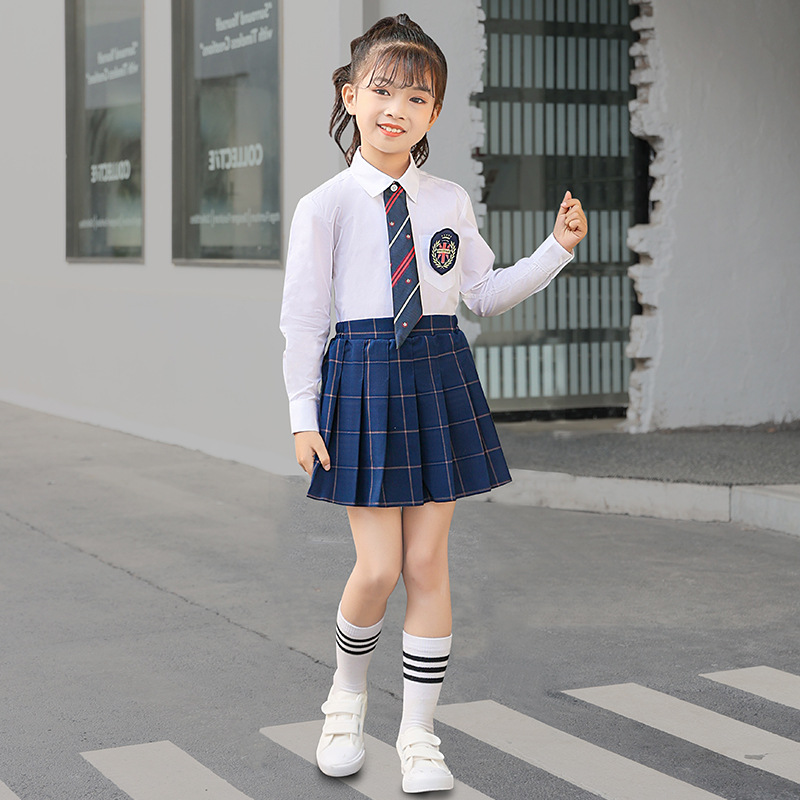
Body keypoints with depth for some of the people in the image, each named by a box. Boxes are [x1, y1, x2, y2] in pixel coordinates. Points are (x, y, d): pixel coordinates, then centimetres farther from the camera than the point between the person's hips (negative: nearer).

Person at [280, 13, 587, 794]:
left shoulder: (450, 202, 5)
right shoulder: (325, 206, -5)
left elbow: (485, 291, 15)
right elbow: (303, 315, -3)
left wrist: (557, 248, 5)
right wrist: (303, 414, -4)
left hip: (438, 377, 3)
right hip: (362, 378, -3)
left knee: (427, 563, 4)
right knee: (378, 568, -3)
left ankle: (418, 734, 15)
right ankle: (347, 697, 27)